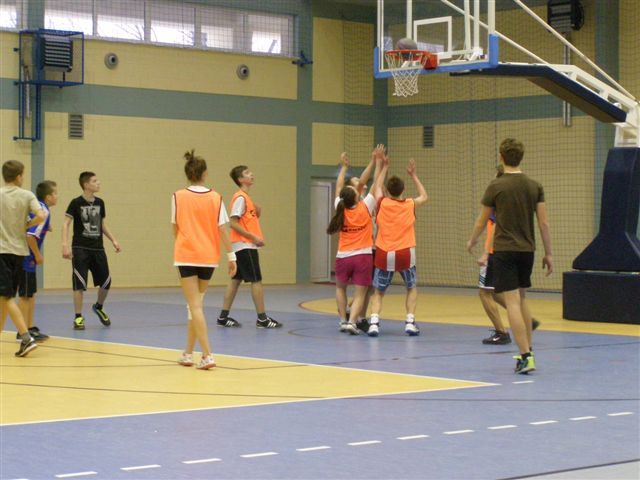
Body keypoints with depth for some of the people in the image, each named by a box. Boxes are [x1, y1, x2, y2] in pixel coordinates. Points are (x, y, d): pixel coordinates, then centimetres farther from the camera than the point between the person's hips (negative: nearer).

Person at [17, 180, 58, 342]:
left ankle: (31, 328, 24)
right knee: (25, 295, -2)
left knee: (30, 294, 16)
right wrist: (38, 255, -15)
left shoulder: (36, 206, 10)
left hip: (25, 258, 9)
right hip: (26, 259, -9)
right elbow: (31, 235, -26)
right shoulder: (43, 211, -17)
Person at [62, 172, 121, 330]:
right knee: (79, 283, -8)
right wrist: (65, 244, -22)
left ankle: (99, 307, 33)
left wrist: (113, 240, 13)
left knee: (106, 282, 6)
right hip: (80, 249, -5)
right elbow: (66, 224, -11)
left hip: (98, 248, 5)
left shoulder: (99, 202, 9)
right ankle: (78, 317, 1)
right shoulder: (76, 203, -7)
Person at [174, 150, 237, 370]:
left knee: (195, 306, -3)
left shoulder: (179, 197, -4)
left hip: (186, 256, -2)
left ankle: (207, 355, -15)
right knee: (196, 303, 17)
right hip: (209, 257, 3)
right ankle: (188, 353, 24)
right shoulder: (215, 198, -2)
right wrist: (231, 255, 2)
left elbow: (175, 229, 5)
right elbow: (223, 229, -5)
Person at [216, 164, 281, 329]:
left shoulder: (246, 197, 16)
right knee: (256, 280, -6)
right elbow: (233, 223, -19)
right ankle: (262, 318, -3)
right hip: (245, 246, -9)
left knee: (236, 280, 9)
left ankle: (223, 317, 11)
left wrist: (257, 212, 1)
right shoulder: (240, 198, -13)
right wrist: (254, 237, -19)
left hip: (244, 246, 9)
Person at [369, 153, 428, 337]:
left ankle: (374, 322, -10)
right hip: (405, 254, 0)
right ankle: (410, 322, 6)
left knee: (378, 292, 11)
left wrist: (384, 167, 31)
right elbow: (424, 196, 23)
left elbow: (376, 187, 23)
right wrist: (413, 174, 26)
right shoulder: (410, 205, 0)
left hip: (384, 254, 0)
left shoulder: (382, 203, 0)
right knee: (412, 288, 20)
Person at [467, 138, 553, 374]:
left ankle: (526, 356, -14)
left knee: (512, 302, -7)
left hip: (504, 250, -5)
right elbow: (543, 223, 1)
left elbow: (482, 222, 2)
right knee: (521, 299, 19)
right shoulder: (534, 186, 3)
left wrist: (472, 241, 20)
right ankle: (528, 351, 22)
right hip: (527, 249, 5)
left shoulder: (496, 186, -7)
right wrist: (548, 253, 8)